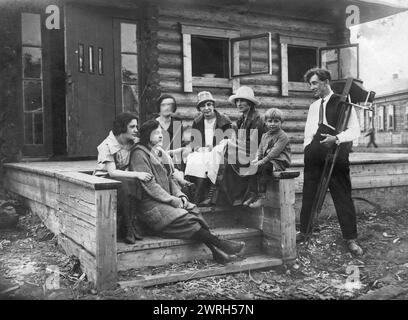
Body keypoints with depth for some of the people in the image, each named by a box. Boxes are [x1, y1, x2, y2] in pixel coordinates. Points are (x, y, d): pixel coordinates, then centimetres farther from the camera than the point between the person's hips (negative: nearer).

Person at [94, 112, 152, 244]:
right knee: (124, 185, -36)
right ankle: (128, 228, -25)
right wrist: (136, 174, -38)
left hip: (123, 177, 6)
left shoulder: (133, 142, 1)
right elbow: (112, 172, -27)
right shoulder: (107, 146, -17)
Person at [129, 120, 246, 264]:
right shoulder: (139, 154, -8)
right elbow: (149, 186, -15)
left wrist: (180, 196, 2)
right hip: (151, 205, -7)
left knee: (193, 210, -19)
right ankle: (219, 244, -25)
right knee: (187, 219, -25)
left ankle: (217, 251, -30)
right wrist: (174, 200, -15)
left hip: (167, 201, 7)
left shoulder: (160, 153, 21)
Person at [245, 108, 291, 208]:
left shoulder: (283, 136, -8)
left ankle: (262, 196, -29)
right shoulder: (264, 136, 18)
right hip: (267, 161, 8)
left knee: (265, 167, -32)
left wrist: (263, 161, -24)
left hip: (280, 161, -8)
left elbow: (275, 151, -19)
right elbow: (260, 149, 18)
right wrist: (257, 158, -5)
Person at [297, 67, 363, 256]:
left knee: (343, 197, -1)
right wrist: (308, 149, 9)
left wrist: (336, 138, -21)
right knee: (309, 195, 8)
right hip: (314, 157, 5)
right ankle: (304, 232, 20)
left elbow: (354, 131, -5)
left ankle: (350, 239, 7)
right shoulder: (313, 106, 18)